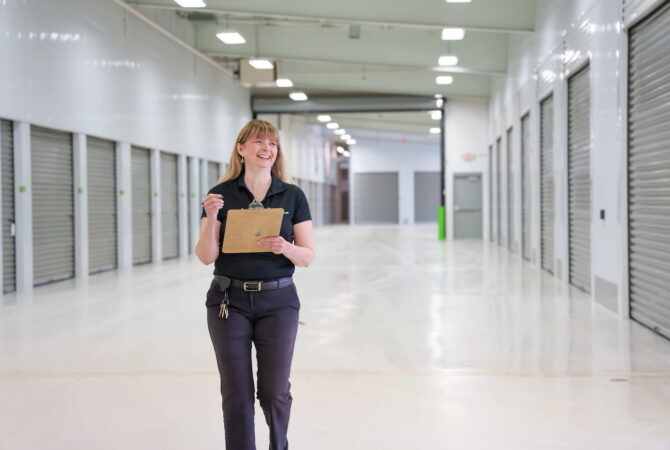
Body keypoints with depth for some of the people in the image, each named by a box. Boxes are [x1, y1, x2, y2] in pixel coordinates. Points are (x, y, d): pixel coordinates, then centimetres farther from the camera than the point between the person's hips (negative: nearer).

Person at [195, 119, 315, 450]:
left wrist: (285, 248, -21)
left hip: (278, 301, 0)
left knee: (275, 391, 7)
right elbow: (206, 257, -4)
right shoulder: (220, 195, 0)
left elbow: (307, 256, 0)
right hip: (229, 301, 0)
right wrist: (211, 219, -20)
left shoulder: (293, 196, 1)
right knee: (237, 392, 3)